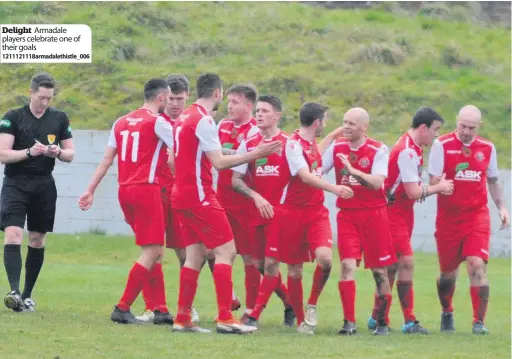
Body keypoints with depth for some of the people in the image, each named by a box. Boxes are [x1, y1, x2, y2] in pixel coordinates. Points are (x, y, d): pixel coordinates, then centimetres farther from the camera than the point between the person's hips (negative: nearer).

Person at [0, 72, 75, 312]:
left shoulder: (59, 119, 7)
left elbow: (70, 154, 13)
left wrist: (58, 152, -9)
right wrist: (29, 152, -22)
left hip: (44, 185, 3)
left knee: (37, 242, 7)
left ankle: (27, 295, 17)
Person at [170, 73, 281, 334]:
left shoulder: (185, 117, 12)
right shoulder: (204, 120, -15)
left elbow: (179, 158, 19)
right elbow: (219, 163, -18)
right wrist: (255, 155, -16)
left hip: (181, 195, 9)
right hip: (199, 197, -9)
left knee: (195, 255, 11)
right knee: (226, 251, -7)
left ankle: (182, 319, 9)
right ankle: (225, 319, -11)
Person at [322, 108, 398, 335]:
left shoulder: (378, 150, -8)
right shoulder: (337, 148, 5)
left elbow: (377, 182, -19)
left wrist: (353, 170, -28)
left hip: (374, 214, -2)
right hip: (346, 214, 2)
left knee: (379, 270, 4)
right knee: (347, 265, -13)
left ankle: (382, 323, 17)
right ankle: (349, 322, -12)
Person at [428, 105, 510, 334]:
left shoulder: (487, 148, 5)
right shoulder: (442, 145, -6)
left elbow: (493, 180, 18)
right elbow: (433, 181, -7)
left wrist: (501, 206, 9)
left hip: (477, 216, 1)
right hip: (448, 218, -1)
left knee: (477, 266, -15)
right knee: (448, 271, 8)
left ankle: (479, 322, -9)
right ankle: (447, 314, 36)